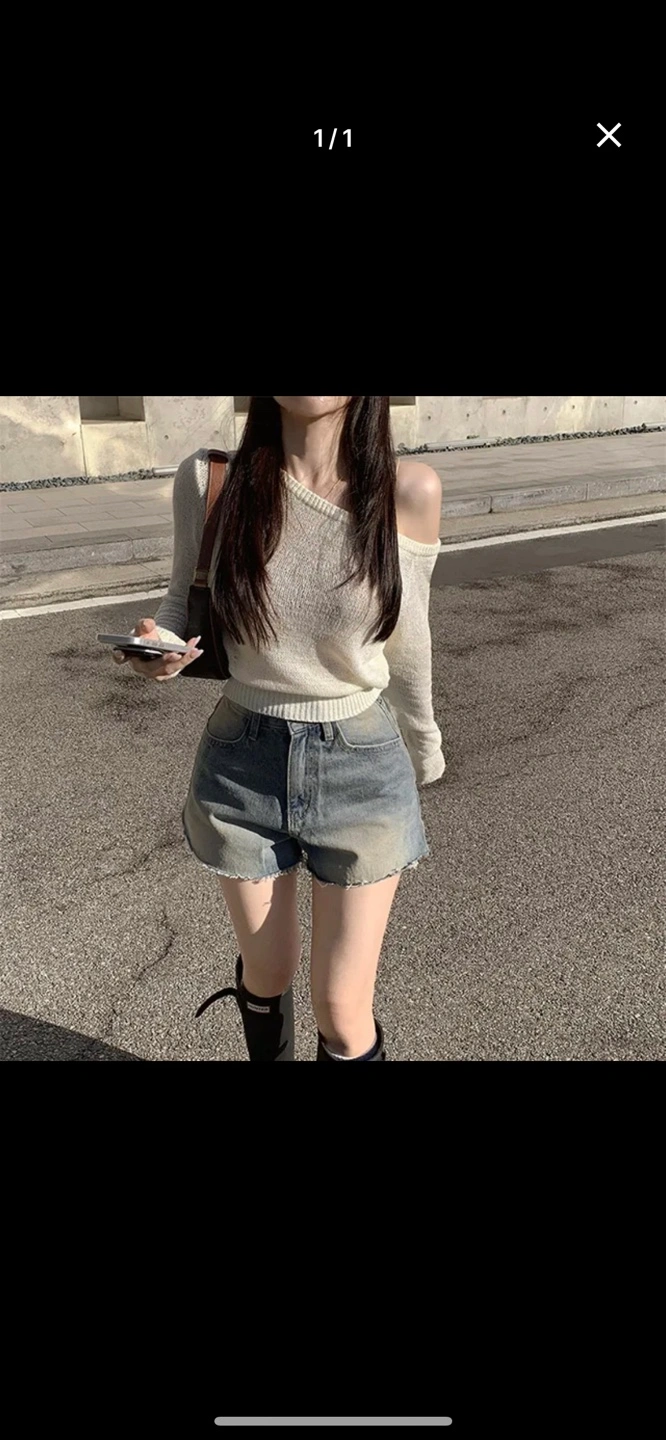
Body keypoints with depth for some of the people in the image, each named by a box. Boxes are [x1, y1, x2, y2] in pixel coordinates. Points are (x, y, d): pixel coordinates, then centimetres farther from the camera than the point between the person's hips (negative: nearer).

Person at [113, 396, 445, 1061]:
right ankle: (270, 1052, 56)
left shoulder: (408, 491, -13)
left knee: (343, 1015, 4)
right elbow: (185, 602, 5)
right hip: (241, 763, 2)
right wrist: (161, 646, -19)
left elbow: (405, 643, 2)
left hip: (361, 766, -1)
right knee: (268, 973, 21)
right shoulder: (209, 478, -11)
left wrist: (423, 748, 15)